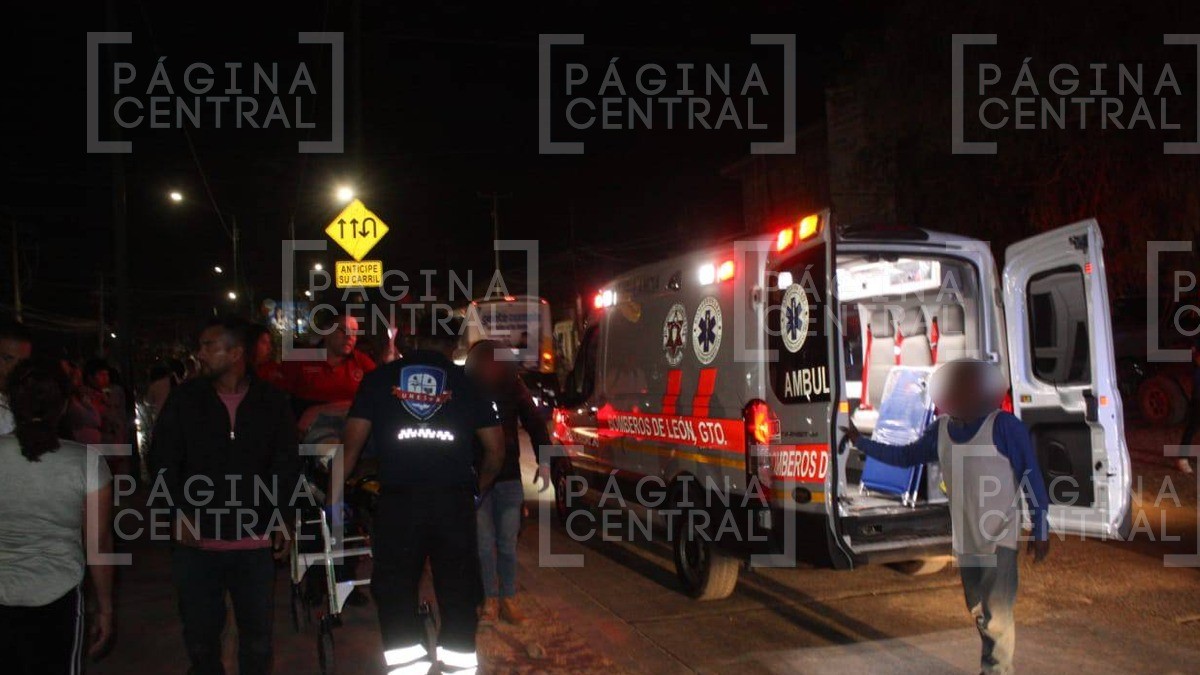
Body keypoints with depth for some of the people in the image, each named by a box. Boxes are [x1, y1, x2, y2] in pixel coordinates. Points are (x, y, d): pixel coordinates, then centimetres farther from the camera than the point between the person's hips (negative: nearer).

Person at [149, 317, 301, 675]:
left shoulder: (273, 402, 1)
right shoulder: (185, 398, 1)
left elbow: (287, 465, 6)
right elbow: (163, 459, 3)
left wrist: (284, 518, 1)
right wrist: (180, 511, -4)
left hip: (254, 541, 0)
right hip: (196, 540, 1)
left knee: (257, 635, 8)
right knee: (200, 633, 11)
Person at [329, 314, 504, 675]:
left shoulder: (380, 378, 7)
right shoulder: (466, 382, 9)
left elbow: (351, 442, 4)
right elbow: (496, 449, 10)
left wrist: (334, 495, 15)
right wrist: (476, 491, 25)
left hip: (399, 498, -1)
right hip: (455, 499, 1)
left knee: (394, 584, 12)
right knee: (457, 584, 11)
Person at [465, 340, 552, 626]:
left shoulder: (514, 386, -4)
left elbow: (535, 423, -1)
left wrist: (543, 461, -10)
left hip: (509, 478, 1)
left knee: (507, 544, 6)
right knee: (484, 544, 3)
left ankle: (508, 599, 19)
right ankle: (490, 600, 16)